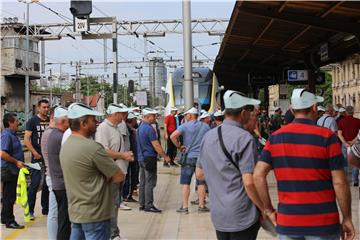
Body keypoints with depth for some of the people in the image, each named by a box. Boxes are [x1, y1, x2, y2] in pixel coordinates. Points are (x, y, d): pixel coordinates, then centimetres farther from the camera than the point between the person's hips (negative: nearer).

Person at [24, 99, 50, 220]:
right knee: (35, 184, -6)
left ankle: (46, 208, 19)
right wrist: (36, 154, -12)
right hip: (38, 158, -5)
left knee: (48, 184, 10)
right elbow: (26, 140, -8)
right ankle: (30, 211, 1)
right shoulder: (32, 121, -3)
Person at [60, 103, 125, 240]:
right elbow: (119, 177, -15)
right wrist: (105, 178, 2)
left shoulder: (66, 145, 6)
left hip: (75, 212, 9)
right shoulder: (92, 147, -21)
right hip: (94, 214, -9)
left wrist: (100, 177, 2)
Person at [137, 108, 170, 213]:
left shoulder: (140, 127, 13)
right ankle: (149, 205, -4)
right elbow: (156, 145, -17)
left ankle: (142, 204, 18)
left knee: (143, 183, 13)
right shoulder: (149, 128, -16)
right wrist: (165, 157, -8)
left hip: (141, 158, 10)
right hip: (149, 158, -10)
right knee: (150, 183, -5)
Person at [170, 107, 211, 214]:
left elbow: (173, 136, -18)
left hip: (188, 157, -3)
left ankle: (184, 207, 2)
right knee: (201, 183, 9)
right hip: (202, 157, 3)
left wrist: (179, 146, -6)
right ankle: (201, 206, 11)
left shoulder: (185, 126, -6)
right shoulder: (205, 126, 5)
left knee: (185, 183, 3)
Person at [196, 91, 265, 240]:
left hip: (217, 216, 7)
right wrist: (265, 209, -9)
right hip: (242, 216, -7)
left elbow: (199, 174, 15)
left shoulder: (208, 136, 7)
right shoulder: (244, 138, -16)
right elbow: (249, 183, -20)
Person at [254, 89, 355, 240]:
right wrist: (347, 218, 0)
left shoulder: (275, 138, 1)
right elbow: (340, 183, -10)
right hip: (323, 222, -3)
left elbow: (258, 175, -5)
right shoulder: (326, 137, -9)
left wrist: (268, 210, 2)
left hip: (287, 221, 3)